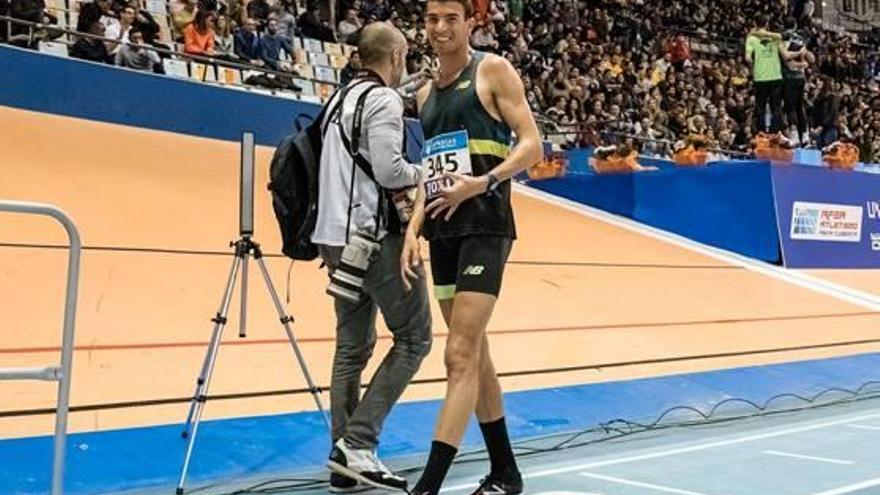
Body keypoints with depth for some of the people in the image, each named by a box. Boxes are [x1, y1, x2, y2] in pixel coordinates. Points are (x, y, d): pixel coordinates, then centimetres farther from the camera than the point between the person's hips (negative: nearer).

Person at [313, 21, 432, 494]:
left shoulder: (340, 98, 18)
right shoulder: (383, 99, -9)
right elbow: (388, 169, -18)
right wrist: (419, 174, 0)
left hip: (339, 237, 9)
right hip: (375, 235, -9)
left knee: (352, 347, 11)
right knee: (413, 338, -2)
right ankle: (357, 444, -8)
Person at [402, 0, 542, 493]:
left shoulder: (493, 70, -2)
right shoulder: (426, 94, 17)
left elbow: (532, 145, -9)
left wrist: (484, 182, -22)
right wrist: (414, 229, 9)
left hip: (484, 227, -8)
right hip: (443, 231, 8)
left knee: (461, 355, -12)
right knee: (475, 355, 12)